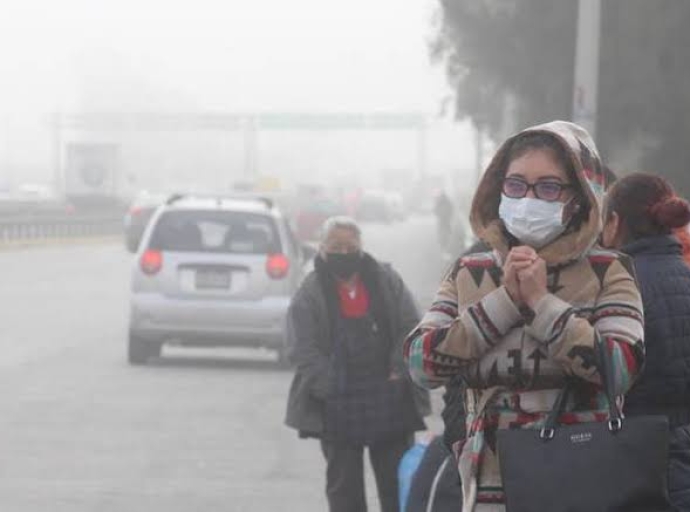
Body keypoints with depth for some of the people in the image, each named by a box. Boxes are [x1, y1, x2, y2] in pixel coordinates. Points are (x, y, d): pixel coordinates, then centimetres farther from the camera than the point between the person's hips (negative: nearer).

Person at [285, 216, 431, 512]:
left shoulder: (387, 282, 4)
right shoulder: (309, 295, -3)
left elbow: (411, 331, 3)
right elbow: (303, 351, -8)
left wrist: (400, 372, -10)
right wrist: (331, 388, -17)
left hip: (390, 405, 2)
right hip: (337, 408, -2)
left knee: (397, 483, 8)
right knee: (343, 487, 5)